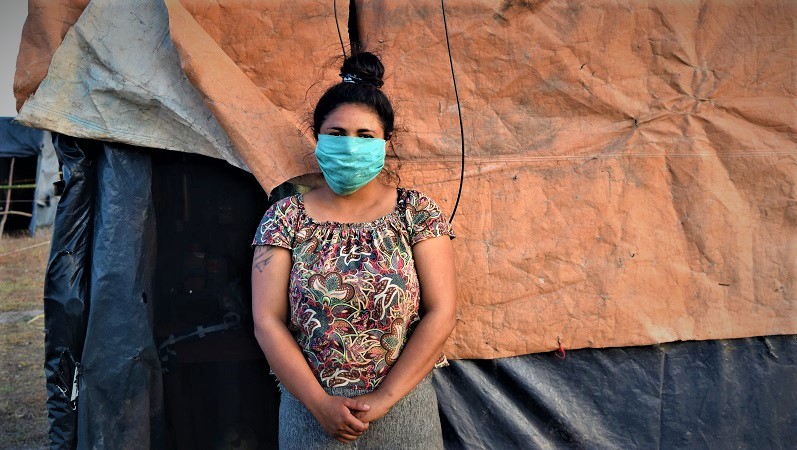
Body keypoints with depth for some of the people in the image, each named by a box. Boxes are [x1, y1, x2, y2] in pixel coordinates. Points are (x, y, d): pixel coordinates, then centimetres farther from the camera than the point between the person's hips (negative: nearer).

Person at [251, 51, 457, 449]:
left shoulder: (417, 212, -4)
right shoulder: (285, 218, -2)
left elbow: (441, 314, -8)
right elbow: (267, 322, -6)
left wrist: (384, 398, -13)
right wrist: (320, 403, -13)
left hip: (402, 408, 0)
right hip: (309, 410, 1)